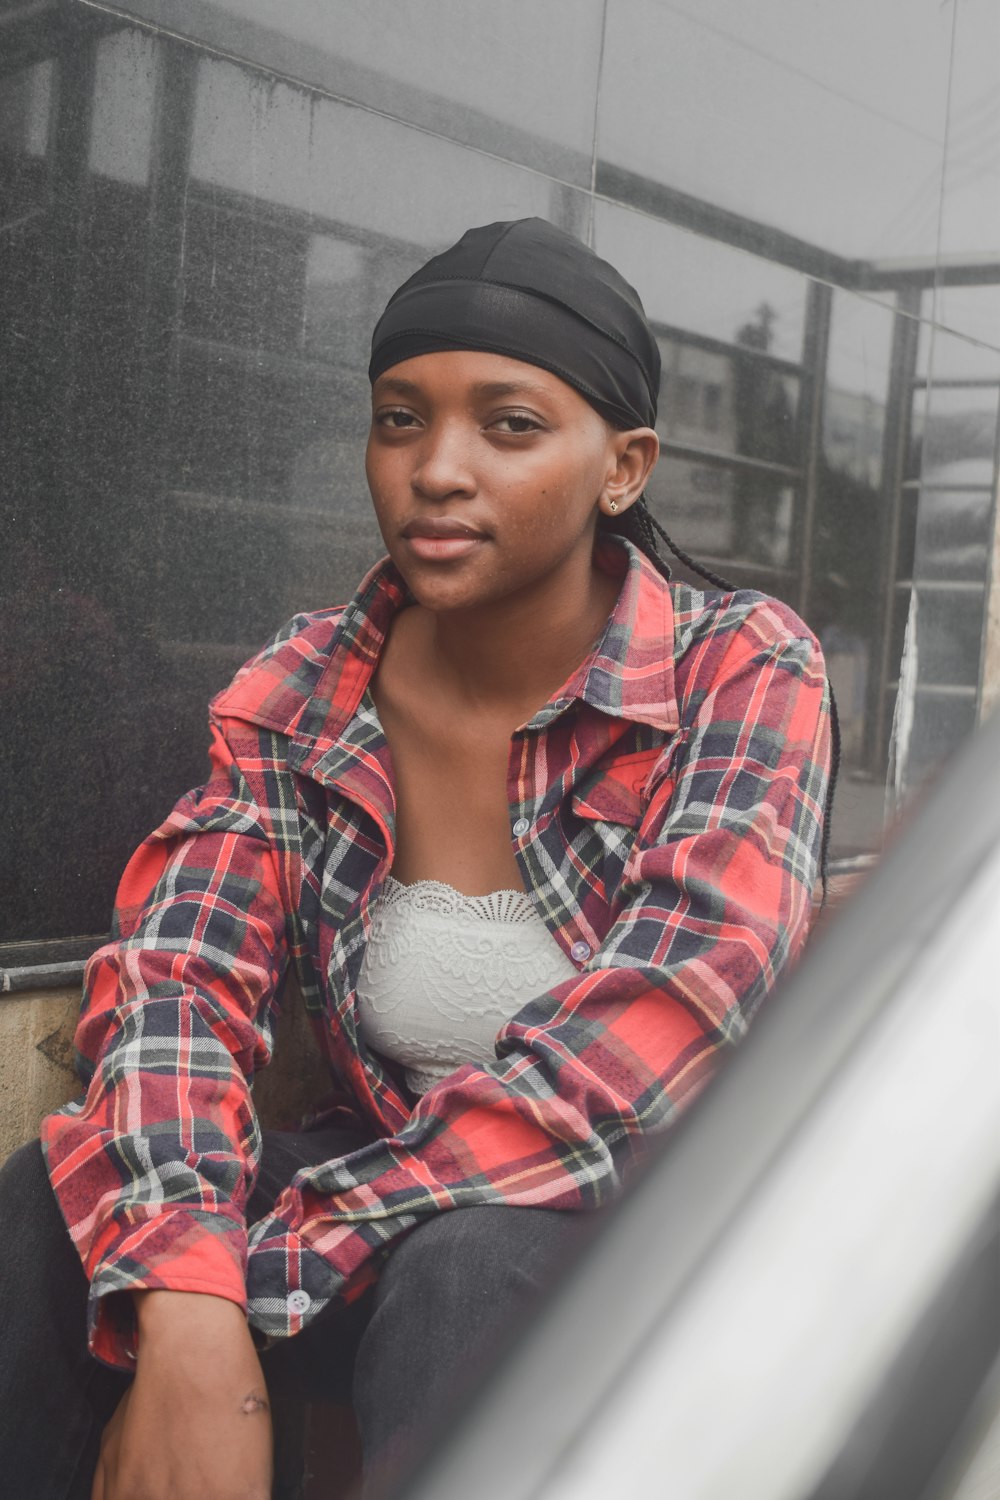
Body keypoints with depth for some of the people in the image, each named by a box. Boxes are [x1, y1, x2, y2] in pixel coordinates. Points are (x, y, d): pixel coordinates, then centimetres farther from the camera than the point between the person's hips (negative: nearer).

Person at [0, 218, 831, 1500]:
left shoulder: (742, 674, -12)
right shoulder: (299, 695, -2)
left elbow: (669, 1021, -25)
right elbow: (173, 977, -13)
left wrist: (261, 1288, -29)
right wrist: (188, 1319, -34)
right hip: (395, 1194, 3)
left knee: (475, 1265, -35)